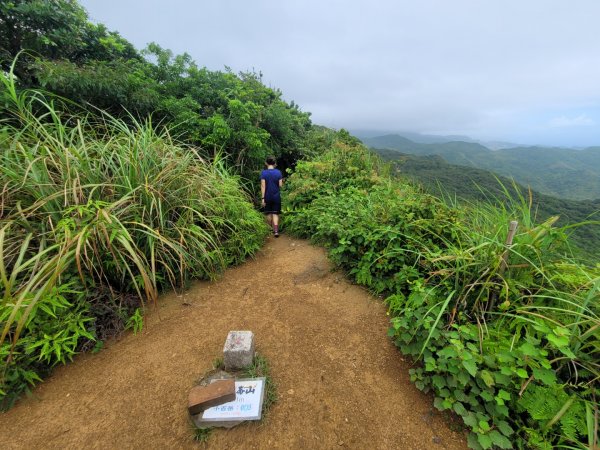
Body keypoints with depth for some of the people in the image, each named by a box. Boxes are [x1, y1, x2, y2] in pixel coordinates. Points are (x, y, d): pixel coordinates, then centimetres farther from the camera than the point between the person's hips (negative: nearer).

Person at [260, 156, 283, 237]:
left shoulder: (263, 173, -5)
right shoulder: (278, 172, -3)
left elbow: (263, 186, -10)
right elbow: (280, 185, -4)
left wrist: (263, 198, -9)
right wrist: (282, 181, 19)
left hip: (267, 197, 0)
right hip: (276, 196, 0)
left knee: (268, 213, 14)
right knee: (275, 214, 2)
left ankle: (271, 229, 28)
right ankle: (276, 231, -11)